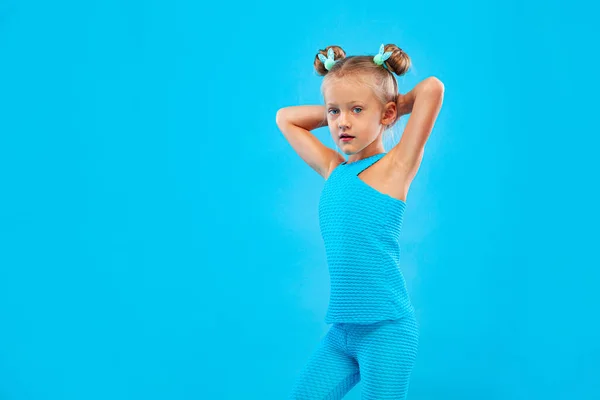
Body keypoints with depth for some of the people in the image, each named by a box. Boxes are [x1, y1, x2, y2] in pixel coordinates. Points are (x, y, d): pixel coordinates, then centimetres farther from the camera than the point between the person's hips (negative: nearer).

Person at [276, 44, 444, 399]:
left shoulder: (394, 167, -6)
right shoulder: (332, 169, 10)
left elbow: (432, 88, -15)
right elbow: (285, 118, 23)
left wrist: (398, 104, 3)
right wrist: (334, 109, 14)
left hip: (387, 329, -6)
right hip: (341, 330, 6)